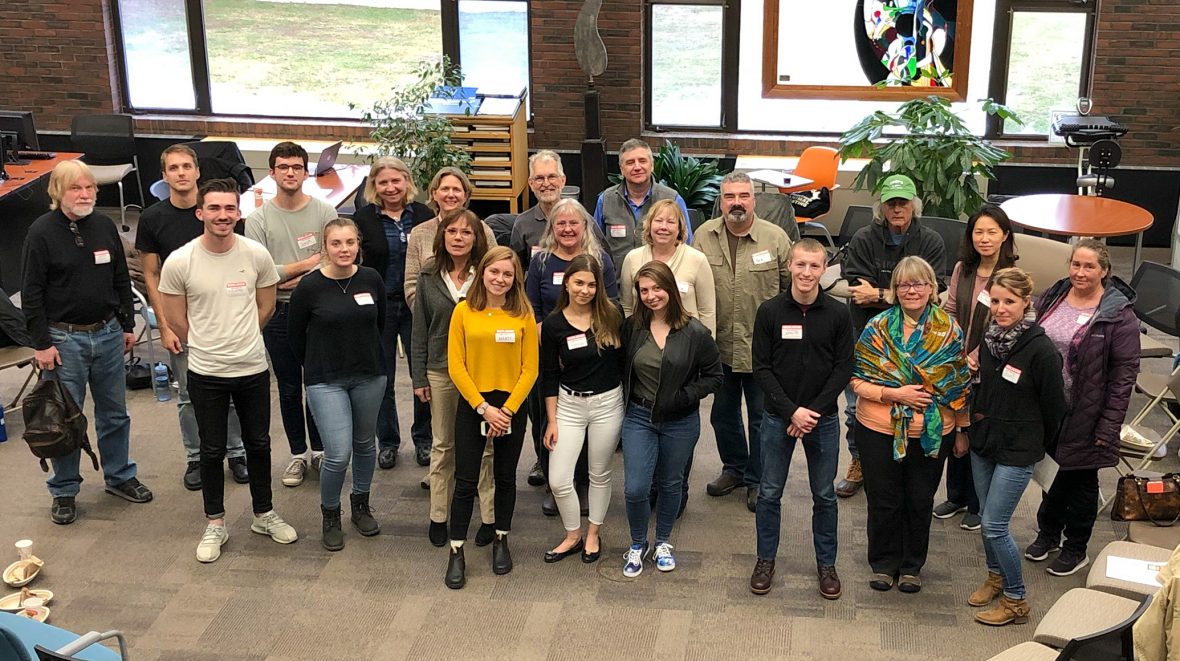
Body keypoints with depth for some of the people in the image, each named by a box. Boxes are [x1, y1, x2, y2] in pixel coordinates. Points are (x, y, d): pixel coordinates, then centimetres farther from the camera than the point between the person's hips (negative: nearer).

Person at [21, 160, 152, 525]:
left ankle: (119, 476, 31)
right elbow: (31, 293, -10)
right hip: (64, 339, -4)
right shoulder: (42, 231, -10)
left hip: (108, 334, 5)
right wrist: (41, 343, -13)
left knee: (115, 413, 15)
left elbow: (121, 279, 13)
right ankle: (64, 492, 16)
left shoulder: (105, 226, 4)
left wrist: (127, 325, 12)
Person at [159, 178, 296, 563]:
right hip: (206, 373, -2)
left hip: (253, 369, 2)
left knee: (258, 444, 15)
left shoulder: (257, 255, -7)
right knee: (212, 450, 10)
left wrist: (239, 341, 9)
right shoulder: (179, 262, -12)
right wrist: (207, 347, 7)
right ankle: (215, 524, 24)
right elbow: (176, 319, -1)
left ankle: (264, 515, 32)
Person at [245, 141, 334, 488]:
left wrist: (298, 281, -18)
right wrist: (306, 265, -13)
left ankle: (319, 450, 24)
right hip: (278, 314, 1)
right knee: (289, 387, 11)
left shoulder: (325, 212, -2)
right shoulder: (258, 218, -2)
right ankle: (298, 454, 23)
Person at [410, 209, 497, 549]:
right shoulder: (429, 277, 2)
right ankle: (438, 516, 23)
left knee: (485, 446, 4)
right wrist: (418, 377, 3)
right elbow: (420, 329, 6)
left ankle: (490, 517, 15)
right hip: (441, 371, 3)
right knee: (442, 446, 12)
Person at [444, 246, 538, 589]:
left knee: (505, 477, 14)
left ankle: (501, 540, 31)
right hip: (471, 405, -1)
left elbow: (530, 369, -3)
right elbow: (455, 365, -6)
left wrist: (507, 410, -11)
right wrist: (483, 407, -11)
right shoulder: (464, 311, -5)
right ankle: (456, 552, 12)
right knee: (465, 481, 1)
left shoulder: (523, 315, -3)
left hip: (512, 408, 1)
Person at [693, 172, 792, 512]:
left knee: (760, 416, 9)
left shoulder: (776, 238, -8)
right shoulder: (704, 236, -2)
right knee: (723, 413, 18)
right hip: (719, 345, 3)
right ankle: (734, 468, 39)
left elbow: (793, 287, 0)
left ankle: (757, 480, 26)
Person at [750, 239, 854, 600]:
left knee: (824, 495, 11)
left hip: (823, 419, 0)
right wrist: (791, 411, -13)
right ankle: (765, 560, 24)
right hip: (778, 417, 0)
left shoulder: (838, 314, -4)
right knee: (770, 493, 8)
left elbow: (843, 369, -4)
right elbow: (762, 369, -4)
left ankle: (826, 563, 25)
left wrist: (813, 412, -12)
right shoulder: (770, 311, -5)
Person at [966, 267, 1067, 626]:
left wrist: (1037, 444, 3)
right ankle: (996, 577, 39)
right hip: (983, 441, 6)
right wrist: (974, 425, 11)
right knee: (987, 518, 17)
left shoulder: (1041, 349, -20)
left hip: (1017, 451, -6)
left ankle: (1016, 601, 11)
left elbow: (1054, 405, -9)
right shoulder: (989, 338, -1)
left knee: (994, 526, -5)